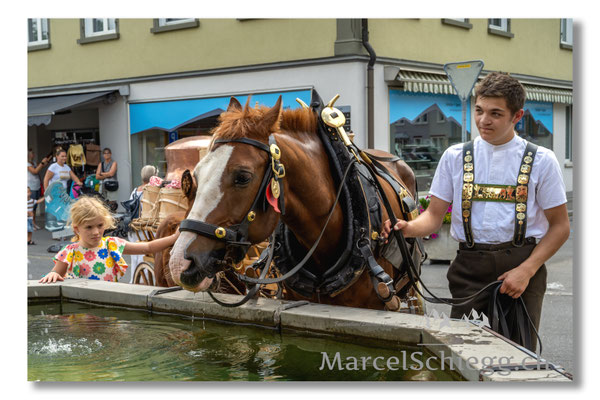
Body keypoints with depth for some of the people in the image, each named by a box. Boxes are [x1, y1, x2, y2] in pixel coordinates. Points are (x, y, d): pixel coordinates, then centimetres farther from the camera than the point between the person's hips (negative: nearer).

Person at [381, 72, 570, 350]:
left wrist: (526, 270, -9)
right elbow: (435, 215, 6)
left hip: (522, 264, -1)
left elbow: (560, 226, 3)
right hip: (469, 267, 1)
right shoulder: (455, 156, 7)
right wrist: (408, 228, -17)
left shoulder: (540, 160, 2)